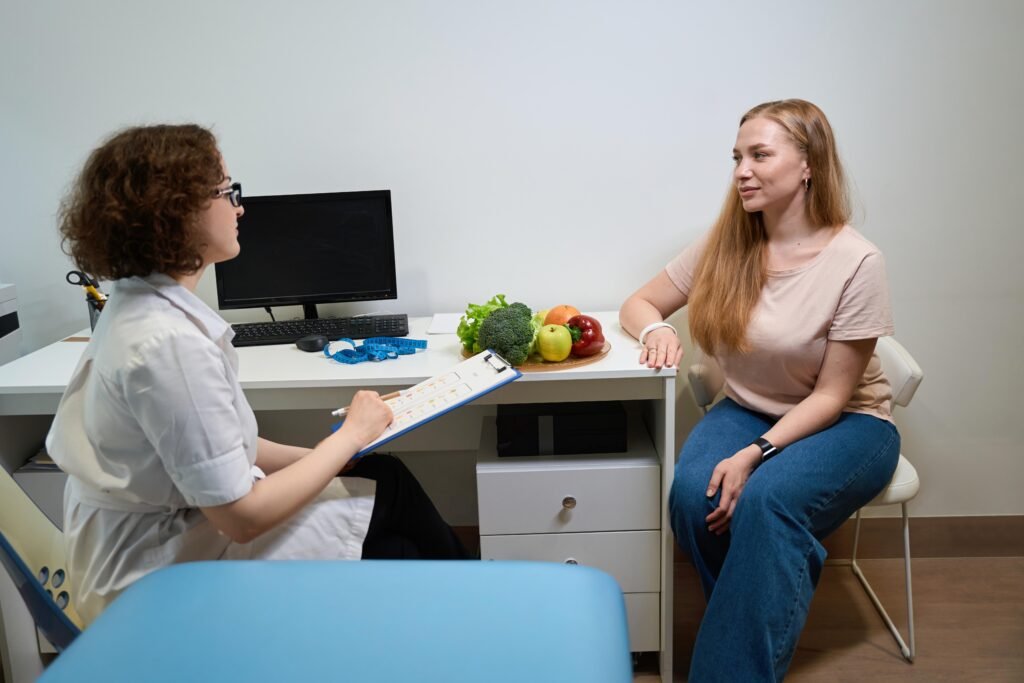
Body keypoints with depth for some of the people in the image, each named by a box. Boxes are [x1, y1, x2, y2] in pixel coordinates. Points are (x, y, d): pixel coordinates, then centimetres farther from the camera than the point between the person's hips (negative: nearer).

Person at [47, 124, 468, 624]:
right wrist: (349, 436, -14)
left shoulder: (143, 306, 0)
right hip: (166, 578, -8)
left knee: (386, 477, 7)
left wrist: (329, 451, 0)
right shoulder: (167, 342, -29)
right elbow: (242, 517, -25)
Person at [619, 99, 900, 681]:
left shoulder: (856, 261, -17)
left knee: (766, 499, -34)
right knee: (692, 495, -27)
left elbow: (831, 396, -14)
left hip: (845, 424, -3)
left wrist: (755, 455, -27)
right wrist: (657, 330, -19)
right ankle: (759, 627, -2)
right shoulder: (725, 245, -5)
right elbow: (639, 303, 6)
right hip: (748, 410, 4)